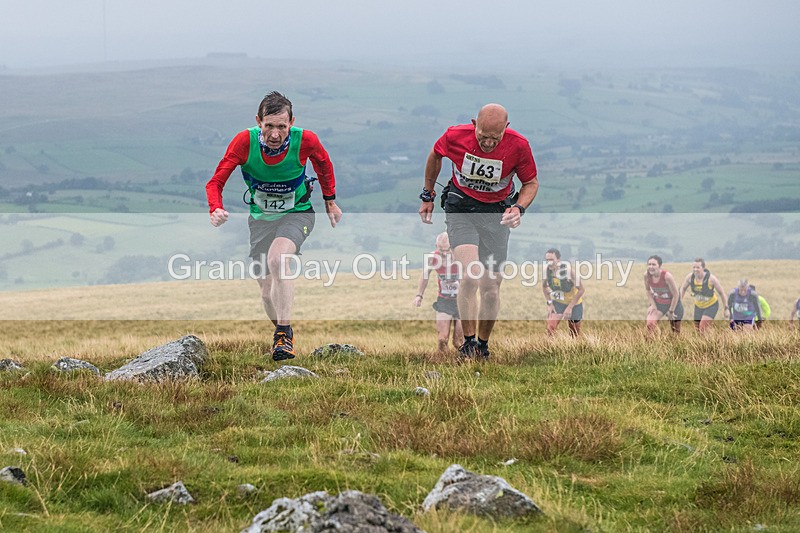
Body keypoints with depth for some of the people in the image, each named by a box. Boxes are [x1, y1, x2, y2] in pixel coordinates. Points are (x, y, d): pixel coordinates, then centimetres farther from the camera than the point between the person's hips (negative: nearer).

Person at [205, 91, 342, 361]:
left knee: (277, 259, -33)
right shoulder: (244, 142, -22)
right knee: (268, 293, 4)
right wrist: (216, 210, -37)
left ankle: (284, 334, -26)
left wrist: (330, 201, 11)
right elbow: (216, 182, -17)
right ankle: (282, 334, 34)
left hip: (297, 214, -2)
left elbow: (323, 164, 3)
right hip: (261, 218, 2)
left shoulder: (305, 141, -22)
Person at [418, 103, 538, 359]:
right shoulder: (455, 136, -17)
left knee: (491, 289, 1)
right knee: (470, 275, -22)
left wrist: (519, 208, -18)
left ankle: (482, 345, 24)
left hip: (497, 213, 1)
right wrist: (427, 196, 14)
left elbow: (531, 182, 0)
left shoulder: (518, 145, -18)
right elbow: (435, 156, 7)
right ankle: (468, 343, -10)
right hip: (460, 207, -1)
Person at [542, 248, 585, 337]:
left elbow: (581, 289, -22)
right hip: (557, 303, 3)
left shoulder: (568, 270, -27)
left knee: (574, 334, 9)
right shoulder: (546, 270, -13)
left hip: (573, 303, -3)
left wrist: (570, 307, -23)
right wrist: (549, 303, -4)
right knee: (550, 328, -18)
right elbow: (544, 286, 7)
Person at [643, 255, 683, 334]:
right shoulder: (647, 275, -18)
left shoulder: (667, 276, -31)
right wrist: (653, 304, -5)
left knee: (676, 332, 10)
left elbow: (675, 295, -21)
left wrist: (671, 311, -15)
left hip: (673, 304, -3)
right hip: (658, 304, 3)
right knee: (649, 323, -22)